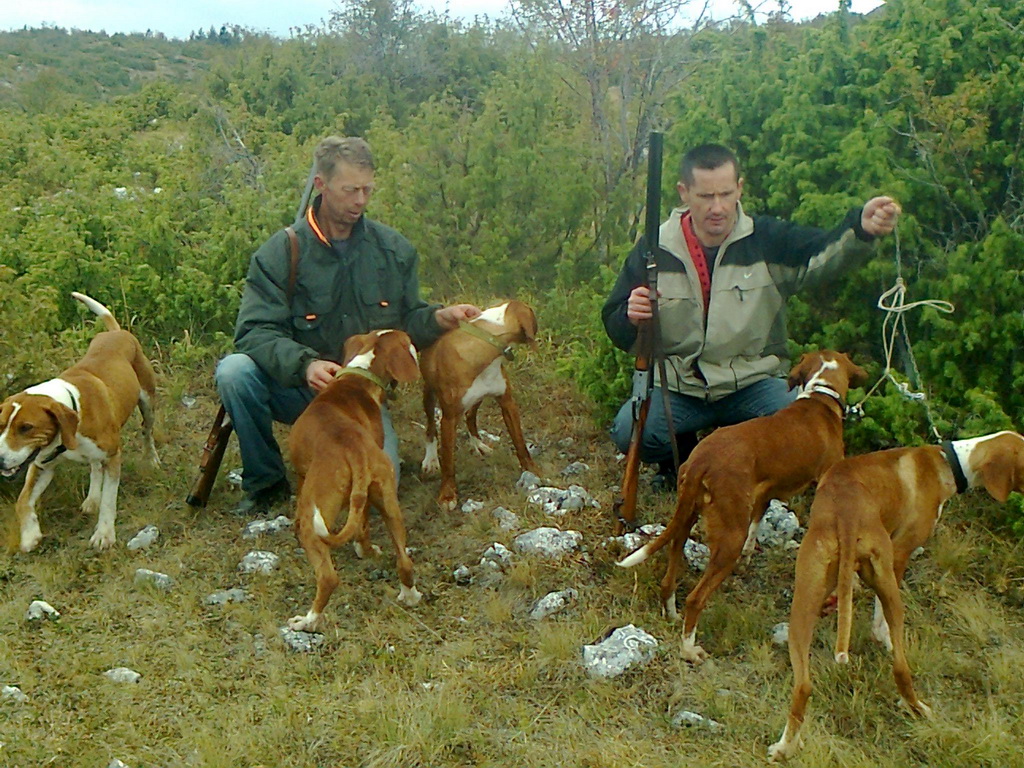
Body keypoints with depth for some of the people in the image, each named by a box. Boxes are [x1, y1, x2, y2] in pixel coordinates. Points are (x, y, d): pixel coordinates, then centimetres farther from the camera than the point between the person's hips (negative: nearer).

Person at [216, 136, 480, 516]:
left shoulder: (393, 249, 1)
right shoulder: (280, 253, -9)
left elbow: (406, 321, 9)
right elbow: (255, 331, -17)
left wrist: (439, 317, -14)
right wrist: (305, 364, -36)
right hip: (296, 389, -1)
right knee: (234, 371, -31)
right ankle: (265, 481, -8)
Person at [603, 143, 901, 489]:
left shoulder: (768, 240, -2)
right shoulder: (654, 250, -2)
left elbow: (825, 253, -22)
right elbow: (617, 330, 3)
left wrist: (861, 228, -44)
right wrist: (631, 316, -22)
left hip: (754, 381, 0)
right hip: (677, 386, 0)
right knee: (629, 431, -27)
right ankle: (681, 460, 11)